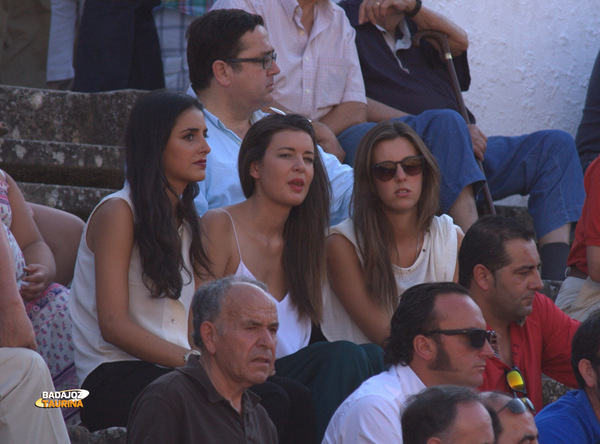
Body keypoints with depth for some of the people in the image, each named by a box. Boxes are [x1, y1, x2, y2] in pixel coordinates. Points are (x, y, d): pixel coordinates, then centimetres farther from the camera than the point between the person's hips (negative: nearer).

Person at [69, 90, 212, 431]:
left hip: (170, 367, 7)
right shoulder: (118, 213, -3)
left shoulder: (186, 220, 22)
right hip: (114, 375, -7)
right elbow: (114, 324, -11)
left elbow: (193, 320, 15)